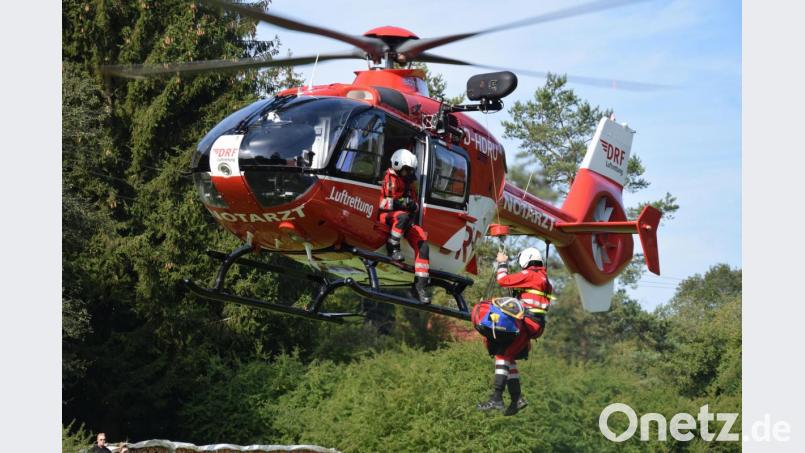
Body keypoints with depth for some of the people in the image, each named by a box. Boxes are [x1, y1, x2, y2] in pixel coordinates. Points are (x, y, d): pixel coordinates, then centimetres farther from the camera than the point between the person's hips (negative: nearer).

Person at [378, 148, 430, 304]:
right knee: (403, 216, -42)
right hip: (385, 216, -6)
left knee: (423, 245, -15)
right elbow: (377, 201, -12)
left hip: (406, 220, 6)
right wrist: (397, 203, -22)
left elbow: (415, 206, 23)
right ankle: (392, 247, -22)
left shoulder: (409, 184, 21)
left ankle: (420, 285, -14)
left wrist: (414, 205, -2)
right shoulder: (388, 179, -1)